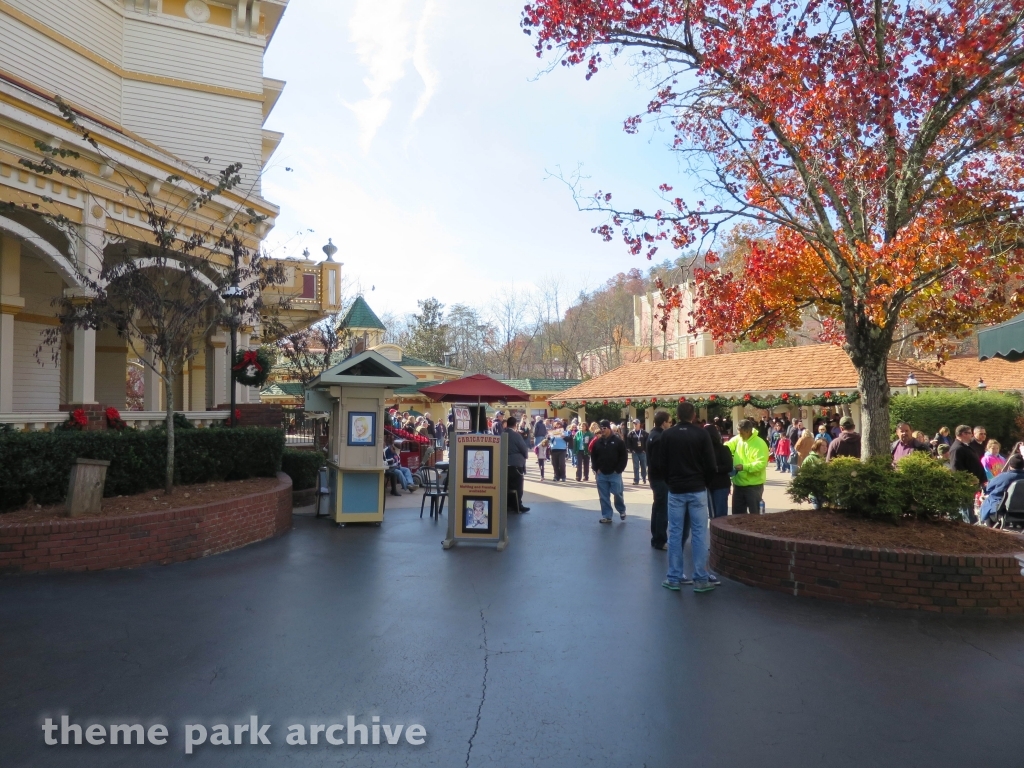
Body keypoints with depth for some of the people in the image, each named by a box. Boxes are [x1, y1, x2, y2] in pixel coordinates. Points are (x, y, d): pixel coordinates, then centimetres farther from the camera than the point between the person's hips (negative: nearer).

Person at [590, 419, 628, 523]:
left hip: (614, 474, -3)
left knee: (617, 494, -1)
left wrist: (618, 470, -10)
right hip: (601, 474, 4)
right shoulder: (598, 442, 7)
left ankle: (622, 510, 25)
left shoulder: (618, 441, -4)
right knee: (603, 497, 5)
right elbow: (593, 456, 13)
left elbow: (623, 457, -5)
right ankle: (606, 516, 14)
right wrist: (596, 469, 2)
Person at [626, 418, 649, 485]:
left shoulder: (645, 433, -1)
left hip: (643, 452, 0)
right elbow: (628, 443, 3)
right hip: (635, 453, 0)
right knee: (636, 467, 0)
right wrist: (631, 450, -5)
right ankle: (636, 480, 3)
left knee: (644, 466, 8)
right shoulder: (631, 434, 0)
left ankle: (644, 479, 25)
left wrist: (645, 450, -5)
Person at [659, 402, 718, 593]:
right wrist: (705, 482, 11)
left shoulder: (667, 435, -1)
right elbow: (711, 465, -6)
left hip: (675, 490, 1)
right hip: (697, 490, -1)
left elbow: (661, 463, 3)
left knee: (675, 534, 6)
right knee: (699, 534, 3)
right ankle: (701, 579, 5)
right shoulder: (702, 434, -6)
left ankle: (674, 578, 9)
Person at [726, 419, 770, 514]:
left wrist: (744, 467, -30)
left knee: (754, 514, 6)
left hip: (753, 485, -6)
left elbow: (761, 464, -23)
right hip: (738, 484, 6)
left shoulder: (760, 444, -16)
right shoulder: (738, 439, 2)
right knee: (737, 513, 14)